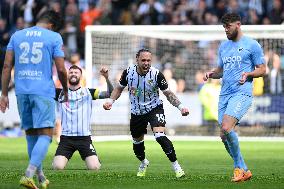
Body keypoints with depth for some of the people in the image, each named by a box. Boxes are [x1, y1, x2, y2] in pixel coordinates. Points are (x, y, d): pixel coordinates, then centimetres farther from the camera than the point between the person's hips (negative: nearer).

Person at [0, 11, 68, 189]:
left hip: (22, 92, 5)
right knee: (45, 134, -5)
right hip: (44, 92, -4)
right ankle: (29, 175, -22)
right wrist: (65, 90, 15)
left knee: (31, 134, 15)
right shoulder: (54, 37, 1)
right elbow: (61, 69, -1)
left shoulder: (17, 35, 12)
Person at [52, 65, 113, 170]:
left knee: (94, 168, -16)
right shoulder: (60, 93, 9)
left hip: (84, 138, 0)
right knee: (57, 167, -18)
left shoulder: (88, 92, 8)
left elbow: (110, 94, 0)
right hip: (66, 137, 0)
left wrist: (106, 78, -16)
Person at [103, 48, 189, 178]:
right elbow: (119, 88, 5)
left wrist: (180, 106, -21)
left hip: (154, 109, -4)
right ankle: (143, 163, 49)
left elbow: (168, 93, -9)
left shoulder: (156, 74, -19)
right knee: (137, 141, 17)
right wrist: (110, 101, -9)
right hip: (136, 112, 4)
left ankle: (176, 166, -16)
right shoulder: (128, 72, -13)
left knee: (160, 136, -26)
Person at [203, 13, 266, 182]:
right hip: (224, 94, 7)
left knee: (226, 127, -25)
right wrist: (211, 73, 4)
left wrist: (248, 74, -18)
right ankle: (244, 170, 15)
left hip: (242, 93, -7)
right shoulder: (223, 46, 18)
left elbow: (262, 69, 0)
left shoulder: (251, 45, -1)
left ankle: (239, 167, -10)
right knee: (224, 135, 2)